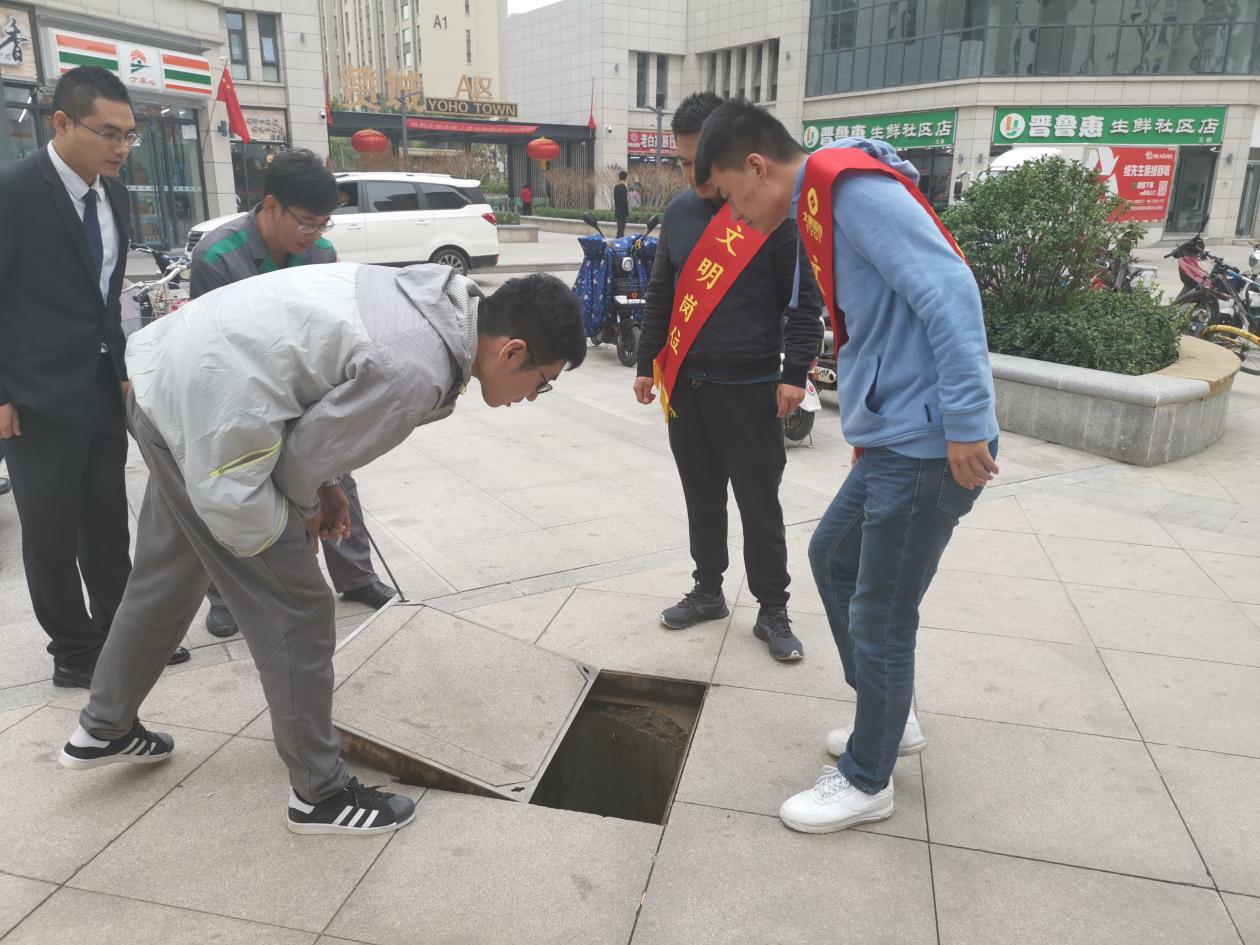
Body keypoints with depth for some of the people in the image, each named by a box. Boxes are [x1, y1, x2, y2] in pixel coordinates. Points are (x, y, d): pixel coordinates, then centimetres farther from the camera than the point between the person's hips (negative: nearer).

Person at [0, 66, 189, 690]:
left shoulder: (114, 195, 7)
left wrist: (122, 371, 10)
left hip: (102, 391, 6)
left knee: (108, 523, 14)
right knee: (51, 533, 6)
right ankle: (74, 652, 20)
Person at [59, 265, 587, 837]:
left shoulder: (436, 300, 2)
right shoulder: (415, 373, -26)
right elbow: (308, 450, -14)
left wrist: (322, 487, 11)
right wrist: (307, 505, 7)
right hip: (210, 419, -10)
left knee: (165, 580, 26)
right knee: (297, 616, 2)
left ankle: (102, 731, 48)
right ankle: (319, 795, 20)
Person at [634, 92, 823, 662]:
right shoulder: (679, 213, 9)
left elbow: (806, 297, -8)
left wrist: (795, 373, -13)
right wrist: (646, 364, 15)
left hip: (749, 389, -5)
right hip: (685, 385, 5)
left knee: (759, 505, 2)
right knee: (702, 498, 14)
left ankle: (772, 610, 17)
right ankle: (708, 591, 30)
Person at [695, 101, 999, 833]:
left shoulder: (852, 187, -15)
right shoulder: (824, 204, 15)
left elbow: (948, 293, -24)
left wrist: (966, 422, -24)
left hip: (928, 447, -10)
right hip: (894, 440, 10)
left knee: (879, 619, 3)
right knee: (833, 558, 22)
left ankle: (867, 782, 24)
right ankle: (891, 720, 39)